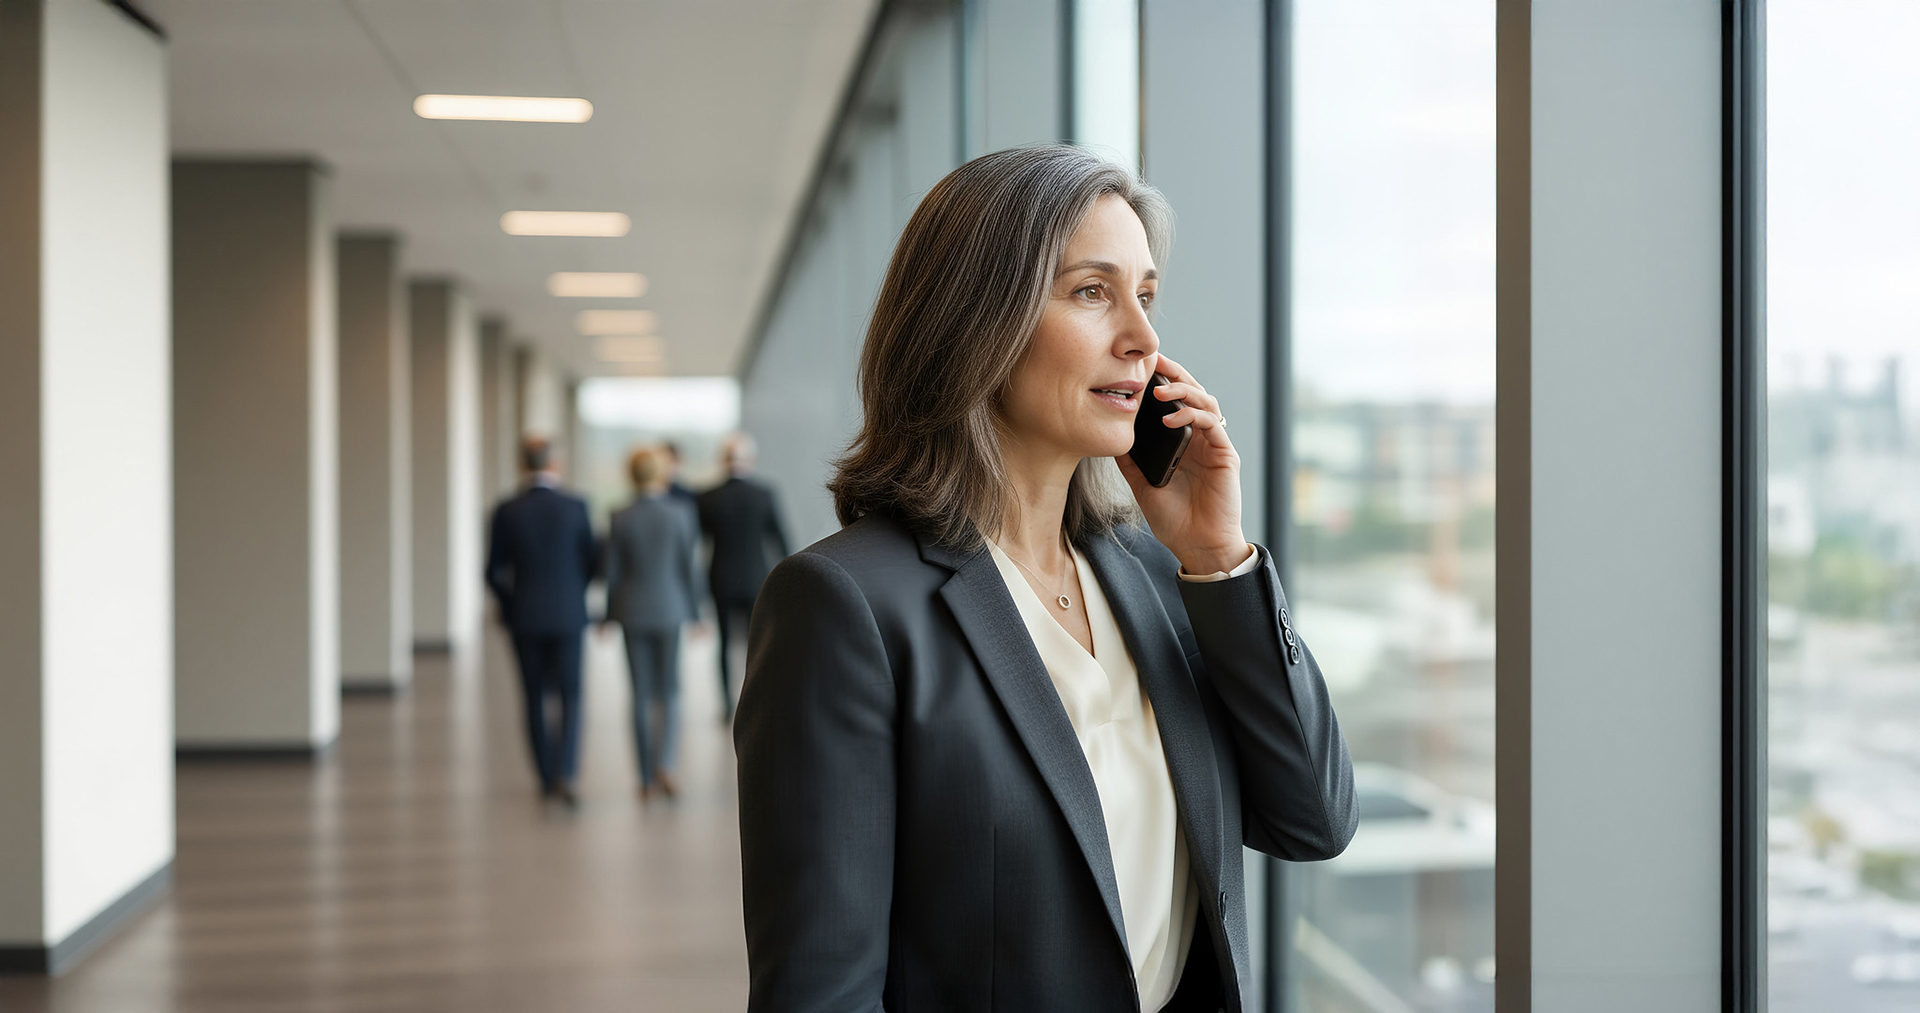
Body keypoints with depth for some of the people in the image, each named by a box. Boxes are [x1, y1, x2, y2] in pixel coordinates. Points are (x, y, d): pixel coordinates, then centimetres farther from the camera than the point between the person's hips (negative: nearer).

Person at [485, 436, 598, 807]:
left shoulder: (507, 511, -6)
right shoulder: (575, 506, -7)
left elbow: (495, 572, -3)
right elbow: (592, 561, 0)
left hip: (525, 618, 1)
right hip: (568, 616, -1)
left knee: (536, 699, 11)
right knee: (570, 697, 4)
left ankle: (547, 778, 17)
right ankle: (565, 773, -12)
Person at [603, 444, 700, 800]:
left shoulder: (620, 519, -5)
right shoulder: (680, 515, -8)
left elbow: (613, 571, 0)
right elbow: (689, 567, -4)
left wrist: (611, 615, 11)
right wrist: (695, 610, 5)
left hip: (633, 612, 1)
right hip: (670, 610, -1)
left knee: (641, 694, 7)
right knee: (669, 690, 8)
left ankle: (647, 778, 10)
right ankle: (663, 763, -12)